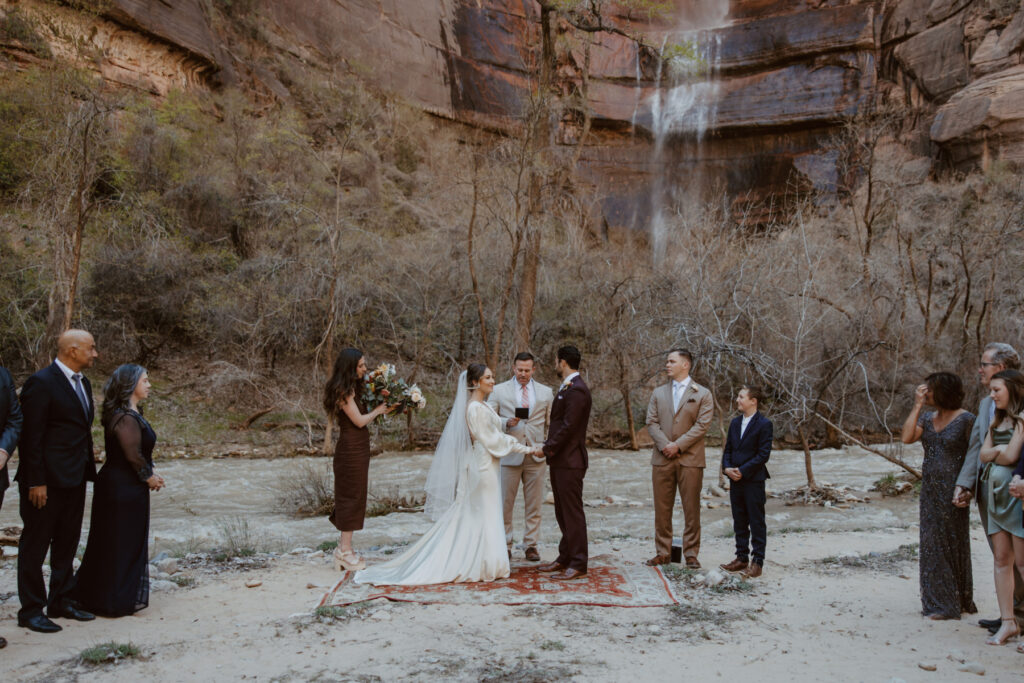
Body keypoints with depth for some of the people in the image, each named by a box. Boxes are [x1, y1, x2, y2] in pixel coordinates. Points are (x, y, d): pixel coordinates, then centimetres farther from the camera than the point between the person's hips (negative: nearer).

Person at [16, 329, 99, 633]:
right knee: (35, 545, 3)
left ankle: (61, 601, 28)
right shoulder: (41, 383, -14)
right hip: (47, 480, -9)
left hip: (74, 479, 9)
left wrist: (88, 471, 12)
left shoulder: (82, 382, 13)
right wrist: (36, 482, -18)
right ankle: (31, 610, 13)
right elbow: (31, 436, -16)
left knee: (67, 543, 16)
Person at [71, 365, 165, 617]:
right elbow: (133, 456, -22)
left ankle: (89, 594, 30)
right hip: (125, 489, -10)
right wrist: (149, 477, -8)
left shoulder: (129, 414, 11)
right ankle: (117, 602, 12)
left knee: (108, 544, 18)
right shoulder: (126, 418, -21)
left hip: (114, 486, 10)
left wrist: (149, 475, 5)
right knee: (124, 544, 1)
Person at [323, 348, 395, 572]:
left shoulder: (352, 388, 14)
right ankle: (345, 551, 4)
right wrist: (378, 410, -4)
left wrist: (382, 410, 5)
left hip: (358, 448, 10)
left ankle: (344, 546, 21)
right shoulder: (343, 390, -16)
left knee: (353, 496, 13)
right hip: (351, 449, -10)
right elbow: (359, 421, -18)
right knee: (351, 497, -4)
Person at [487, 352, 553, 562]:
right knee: (505, 504, 3)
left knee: (534, 505, 5)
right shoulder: (499, 390, 5)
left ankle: (531, 545, 16)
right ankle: (504, 545, 14)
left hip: (536, 456, 1)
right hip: (509, 455, -1)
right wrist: (507, 423, -15)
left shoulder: (546, 392, 10)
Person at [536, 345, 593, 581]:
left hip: (570, 461, -10)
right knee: (562, 513, 16)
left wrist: (549, 448, -14)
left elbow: (568, 426, -21)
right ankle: (565, 558, 26)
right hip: (560, 460, 10)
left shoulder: (576, 390, -17)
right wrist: (550, 447, 5)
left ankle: (578, 565, 2)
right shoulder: (566, 388, 17)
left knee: (573, 512, -4)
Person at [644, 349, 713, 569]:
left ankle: (691, 554, 10)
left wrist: (678, 445, -14)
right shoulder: (658, 393, 14)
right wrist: (665, 445, -11)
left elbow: (702, 425, -6)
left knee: (691, 509, 1)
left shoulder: (702, 394, 4)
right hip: (662, 459, 3)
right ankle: (663, 552, 15)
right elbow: (651, 422, 5)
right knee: (662, 508, 6)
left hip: (690, 459, -3)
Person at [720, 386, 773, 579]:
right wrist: (727, 468, -4)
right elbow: (728, 449, 14)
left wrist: (742, 471, -16)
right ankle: (742, 558, 22)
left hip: (753, 480, -7)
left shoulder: (764, 424, -9)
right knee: (739, 521, 13)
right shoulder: (735, 422, 13)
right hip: (735, 480, 7)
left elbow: (763, 454, -13)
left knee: (756, 521, 0)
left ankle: (757, 562, 7)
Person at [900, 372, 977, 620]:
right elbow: (906, 437, -6)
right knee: (932, 544, 8)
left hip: (952, 490, -6)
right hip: (930, 491, 6)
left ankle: (955, 603, 15)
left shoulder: (966, 420, -8)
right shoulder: (927, 418, 9)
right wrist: (917, 406, -6)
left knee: (954, 543, 4)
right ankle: (938, 602, 19)